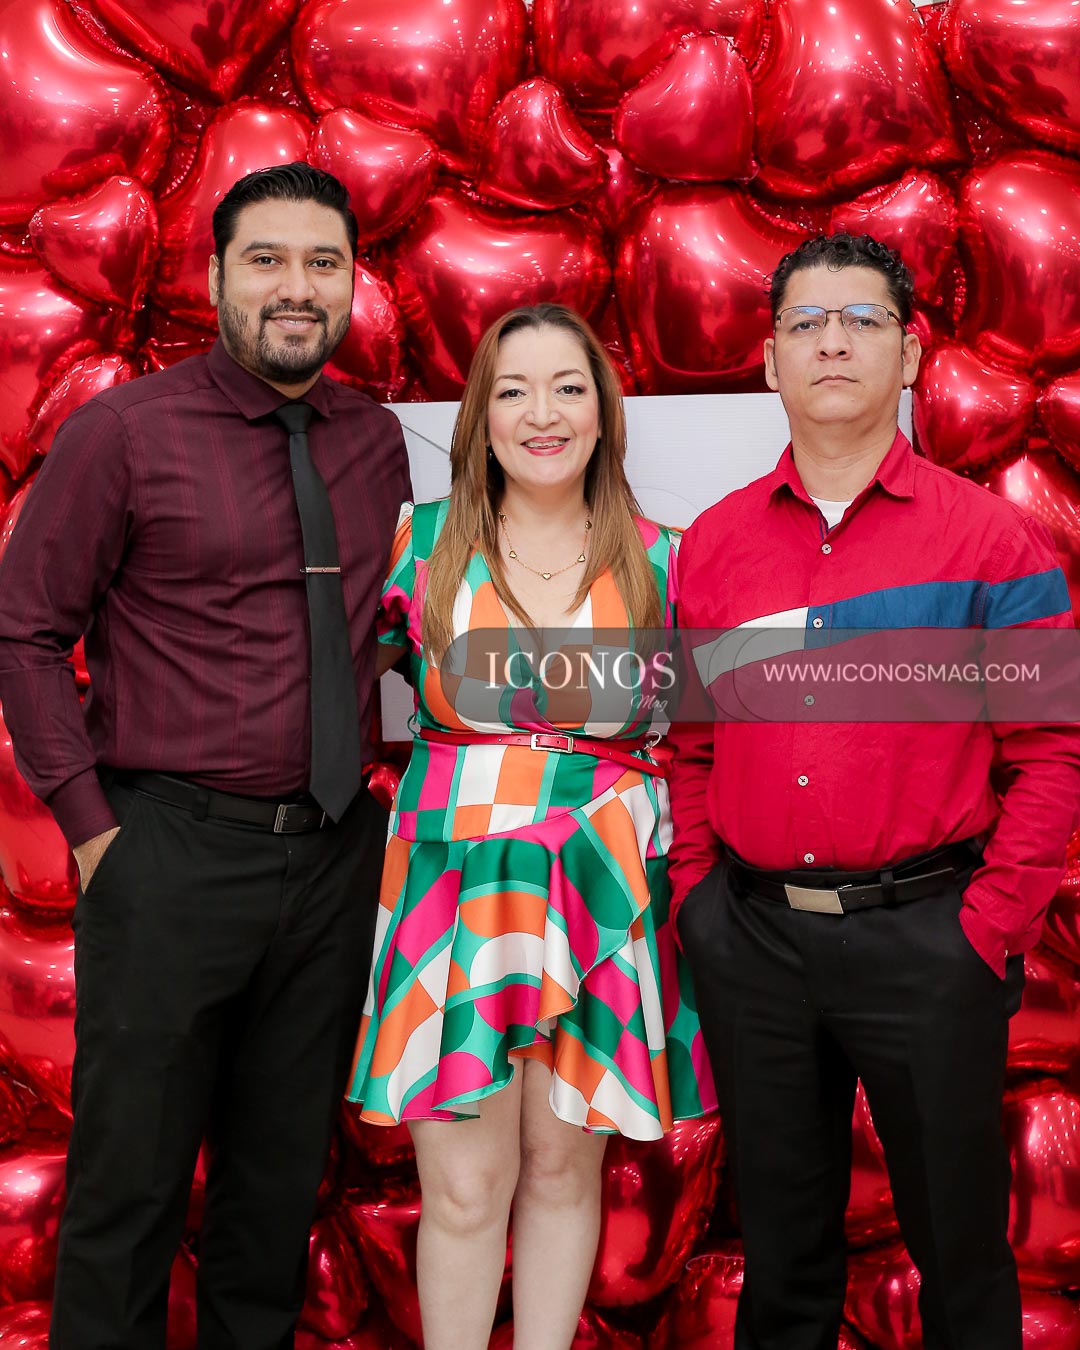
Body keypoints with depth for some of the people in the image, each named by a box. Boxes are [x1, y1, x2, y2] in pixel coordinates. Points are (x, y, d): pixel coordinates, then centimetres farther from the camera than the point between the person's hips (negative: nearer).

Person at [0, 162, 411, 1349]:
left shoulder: (375, 441, 8)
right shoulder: (125, 432, -5)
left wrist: (384, 794, 7)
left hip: (336, 856, 5)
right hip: (174, 851, -4)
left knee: (285, 1168, 16)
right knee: (131, 1174, 6)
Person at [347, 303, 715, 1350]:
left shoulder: (657, 560, 4)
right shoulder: (421, 544, 2)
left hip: (603, 893, 1)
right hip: (455, 872, -1)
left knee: (564, 1166, 11)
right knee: (464, 1185, 1)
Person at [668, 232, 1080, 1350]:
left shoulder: (988, 537, -4)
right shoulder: (713, 543, 6)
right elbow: (691, 746, 11)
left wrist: (989, 927, -10)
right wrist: (695, 897, 4)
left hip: (925, 936, -2)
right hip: (750, 936, 3)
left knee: (956, 1235, 10)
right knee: (780, 1231, 16)